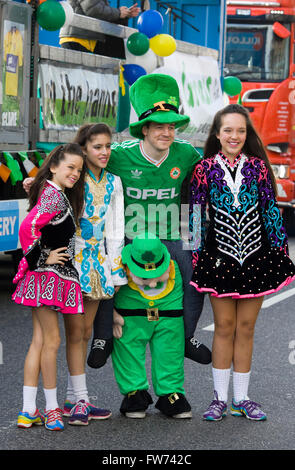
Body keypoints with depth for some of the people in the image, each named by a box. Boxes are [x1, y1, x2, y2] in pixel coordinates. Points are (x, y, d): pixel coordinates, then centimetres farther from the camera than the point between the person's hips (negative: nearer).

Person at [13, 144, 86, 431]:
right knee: (51, 341, -2)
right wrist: (41, 258, -17)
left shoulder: (55, 194, 14)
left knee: (39, 342, 9)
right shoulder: (54, 197, -16)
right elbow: (27, 227, -26)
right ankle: (51, 408, 7)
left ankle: (29, 411, 11)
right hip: (48, 277, -9)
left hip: (45, 278, 9)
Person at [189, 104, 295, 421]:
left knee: (246, 327, 7)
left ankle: (242, 399, 16)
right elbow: (196, 214, 1)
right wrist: (196, 255, -2)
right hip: (220, 255, -1)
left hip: (255, 256, 1)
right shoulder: (205, 168, -2)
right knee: (224, 327, 5)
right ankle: (220, 398, 14)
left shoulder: (257, 166, 2)